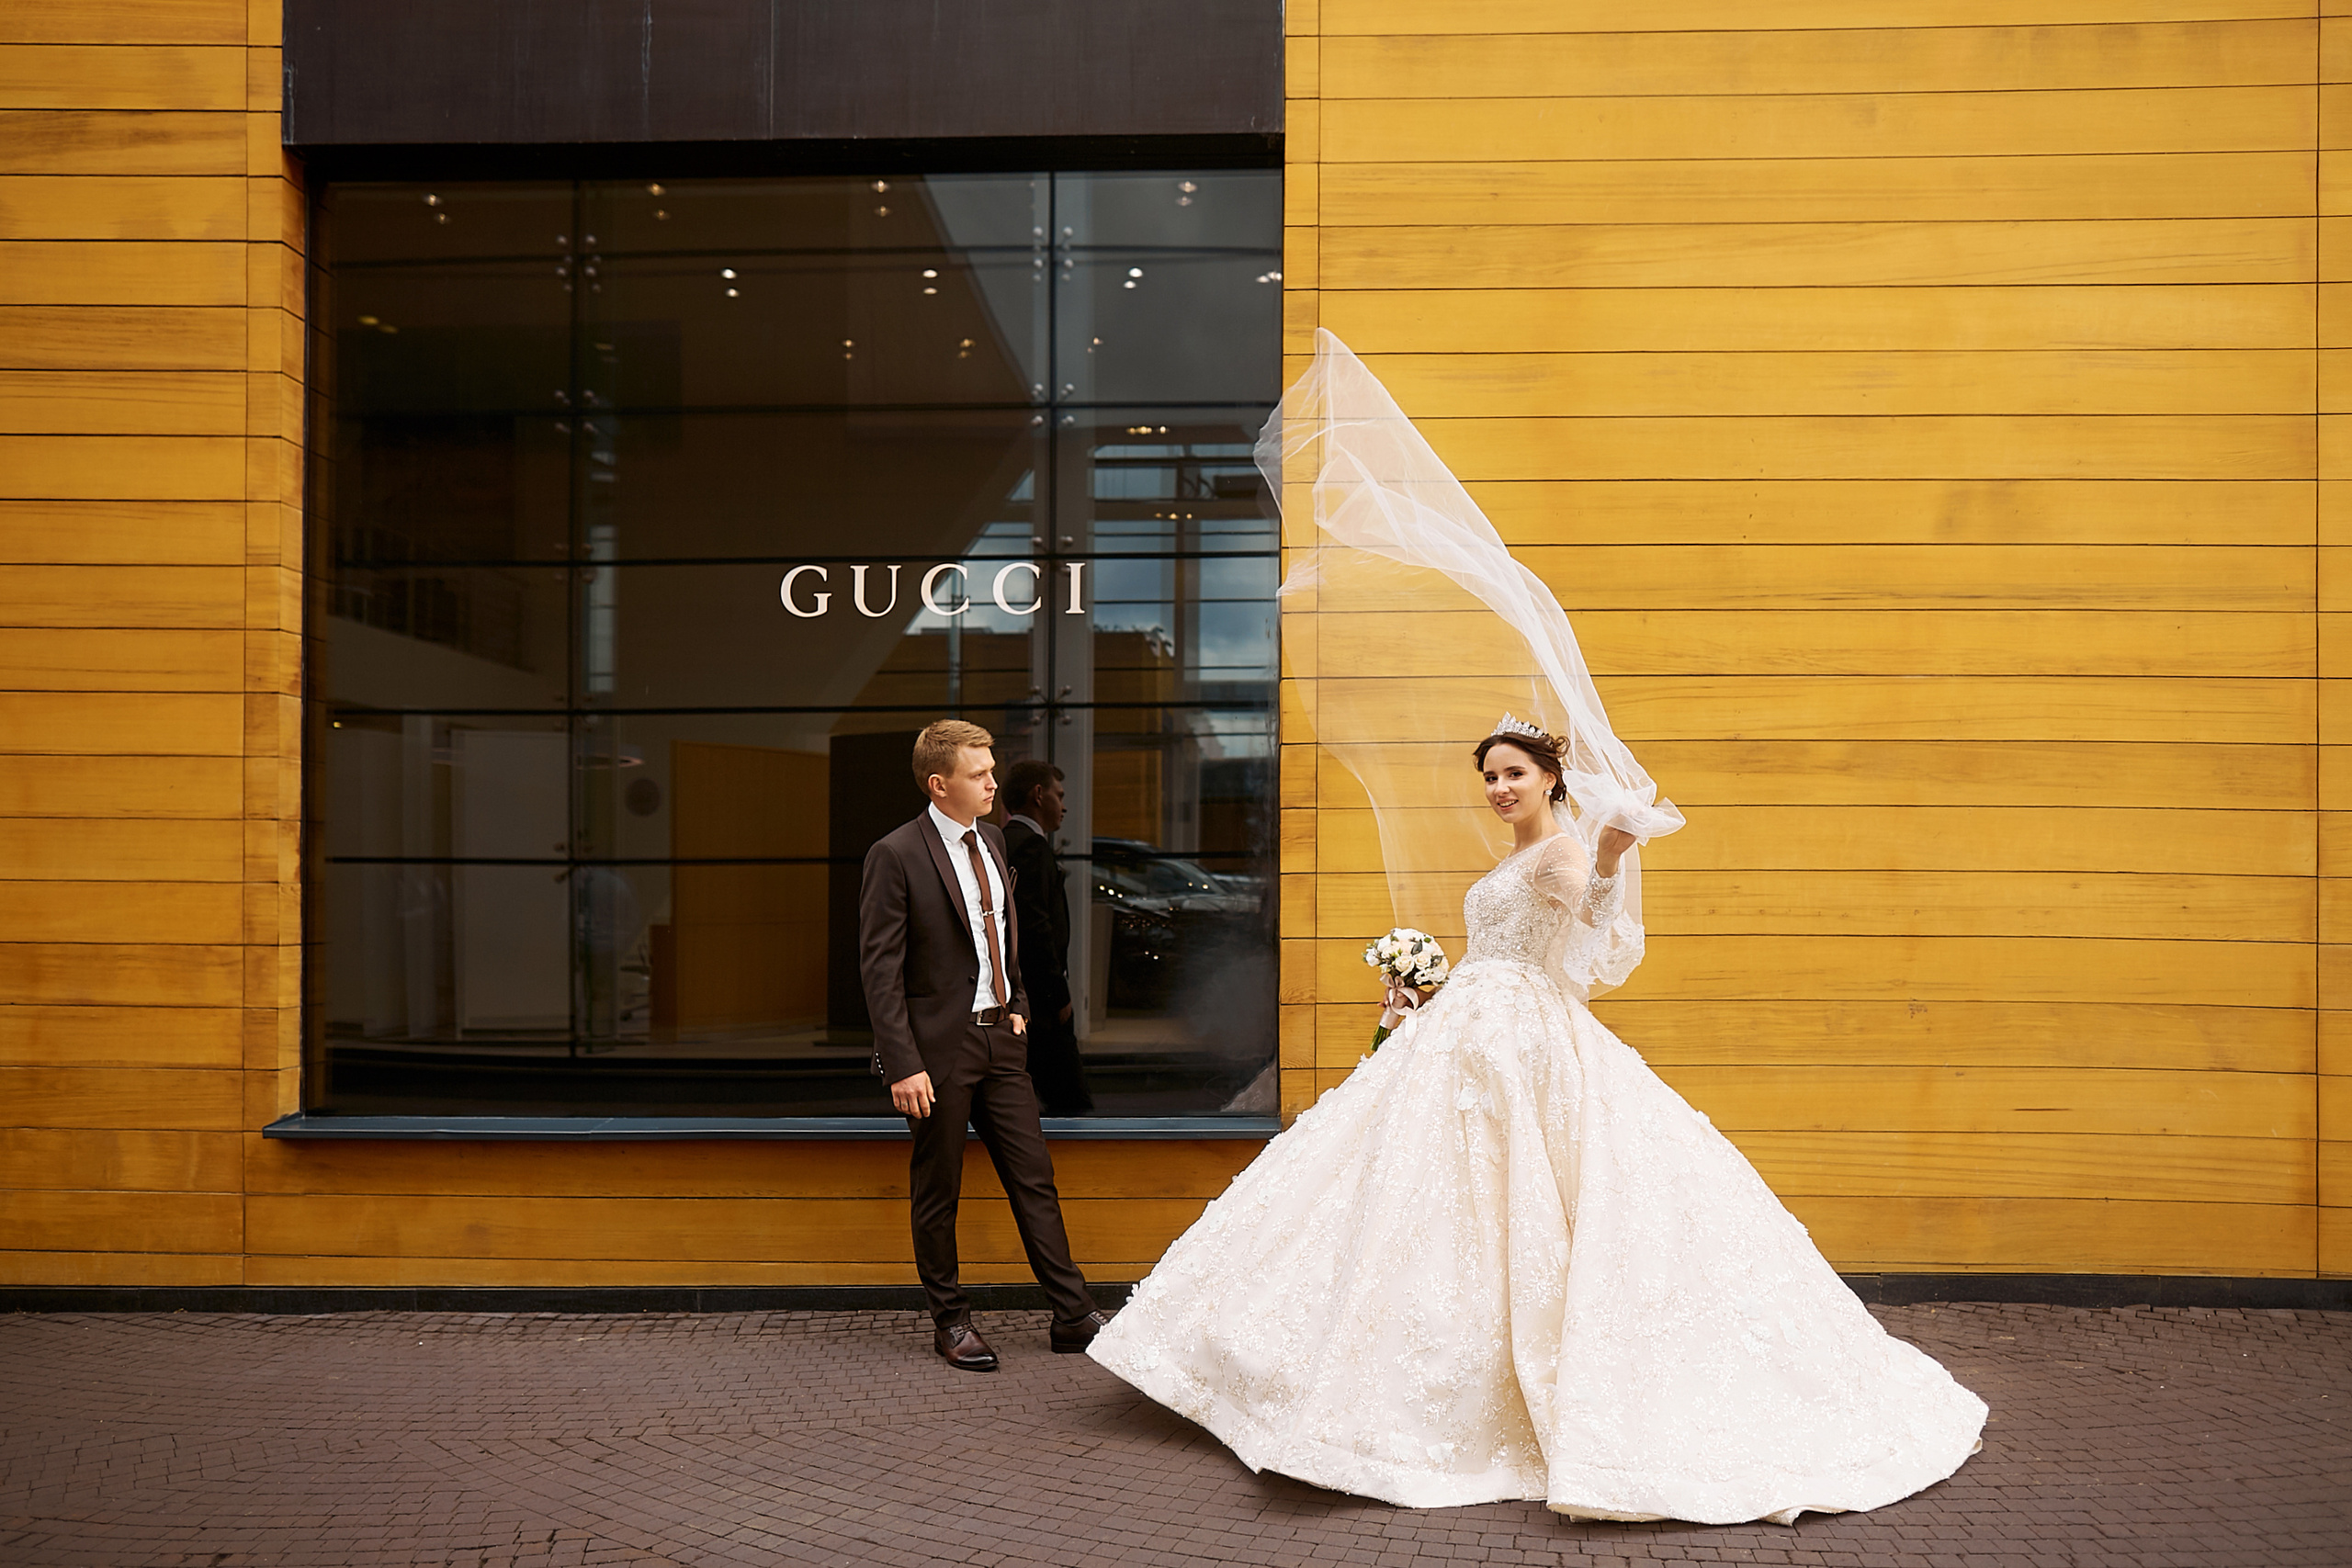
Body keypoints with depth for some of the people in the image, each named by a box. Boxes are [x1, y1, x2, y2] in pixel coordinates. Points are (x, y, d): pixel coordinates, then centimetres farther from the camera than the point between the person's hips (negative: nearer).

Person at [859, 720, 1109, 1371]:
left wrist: (1017, 1004, 13)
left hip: (999, 1037, 7)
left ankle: (1073, 1315, 16)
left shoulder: (990, 841, 9)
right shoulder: (895, 855, -13)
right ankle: (950, 1322, 23)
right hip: (939, 1047, -6)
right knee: (937, 1192, 8)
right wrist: (902, 1065, -19)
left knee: (1034, 1176, 8)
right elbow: (880, 969, -14)